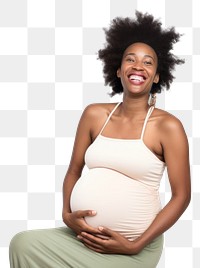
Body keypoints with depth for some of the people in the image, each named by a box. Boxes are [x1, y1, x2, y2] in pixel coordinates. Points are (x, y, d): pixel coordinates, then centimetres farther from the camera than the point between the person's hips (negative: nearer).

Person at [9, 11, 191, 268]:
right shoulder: (94, 114, 7)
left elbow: (181, 196, -6)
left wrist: (135, 246, -12)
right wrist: (67, 215, -5)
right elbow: (73, 172, 13)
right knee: (22, 244, -22)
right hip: (82, 235, 4)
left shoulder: (168, 126, -6)